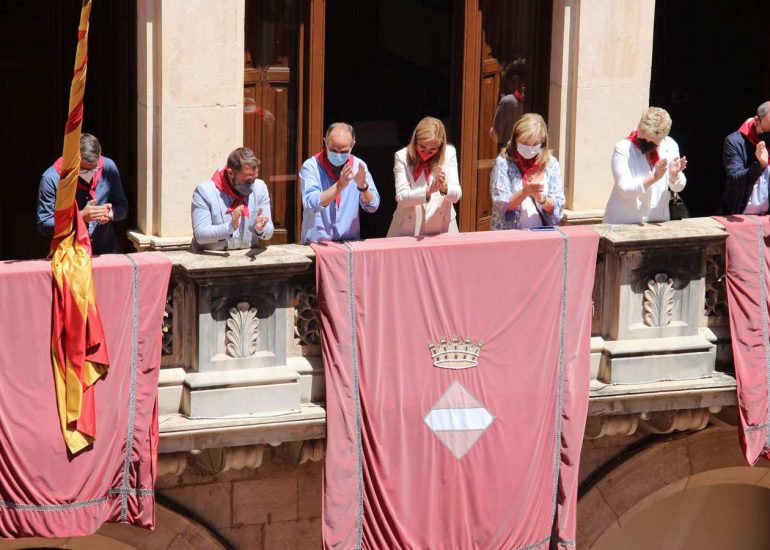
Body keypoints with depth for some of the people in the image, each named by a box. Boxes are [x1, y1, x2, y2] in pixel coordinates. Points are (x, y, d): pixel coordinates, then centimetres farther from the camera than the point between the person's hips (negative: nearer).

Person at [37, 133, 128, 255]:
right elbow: (43, 225, -10)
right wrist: (81, 216, -20)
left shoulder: (108, 167, -1)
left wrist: (111, 213, -14)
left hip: (106, 252, 2)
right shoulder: (51, 179, -11)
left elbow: (123, 208, 9)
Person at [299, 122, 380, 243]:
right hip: (316, 242, -2)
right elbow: (310, 205, -17)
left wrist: (362, 187, -17)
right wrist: (339, 185, -26)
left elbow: (372, 207, 2)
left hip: (350, 242, 2)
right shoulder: (311, 166, -5)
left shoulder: (358, 166, 4)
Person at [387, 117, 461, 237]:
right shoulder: (402, 156, -3)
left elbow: (456, 195, -3)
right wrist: (428, 190, -26)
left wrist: (444, 187, -25)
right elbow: (401, 197, -11)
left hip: (441, 229, 1)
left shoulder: (449, 153, 0)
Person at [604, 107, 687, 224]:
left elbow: (678, 187, 3)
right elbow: (625, 190, -18)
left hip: (657, 222, 4)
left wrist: (674, 175, -19)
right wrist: (654, 177, -29)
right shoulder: (623, 148, -10)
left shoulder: (670, 145, 2)